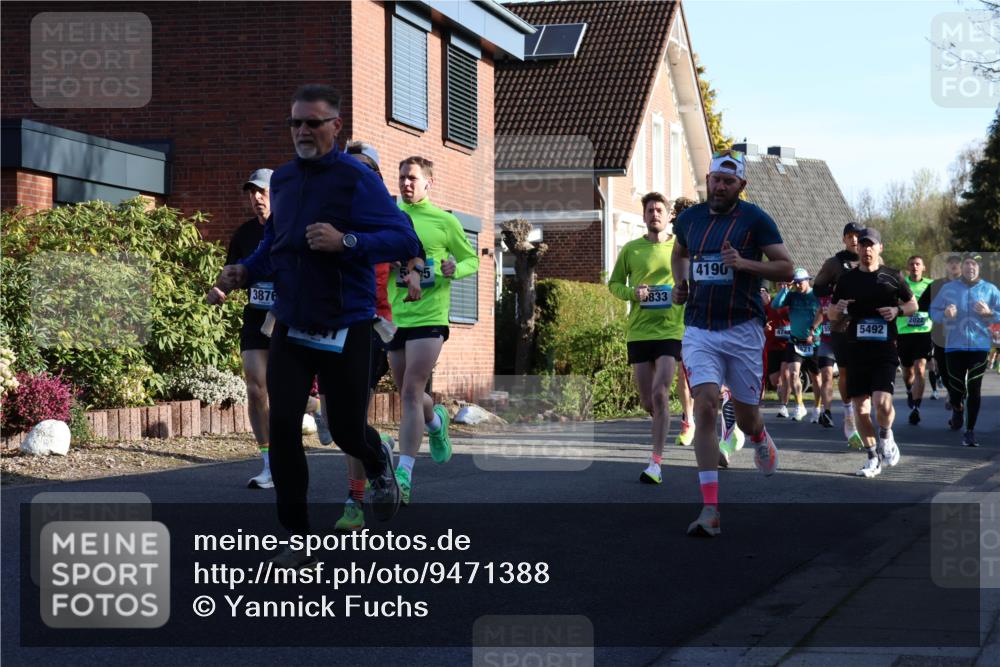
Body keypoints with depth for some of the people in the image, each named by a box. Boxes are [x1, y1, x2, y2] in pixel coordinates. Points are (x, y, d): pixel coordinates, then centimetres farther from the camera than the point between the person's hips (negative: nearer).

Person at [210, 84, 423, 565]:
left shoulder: (358, 179, -12)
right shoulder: (282, 179, 8)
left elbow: (405, 240, -18)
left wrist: (346, 242, -30)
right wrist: (245, 271, 6)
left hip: (345, 328, -5)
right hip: (290, 326, 5)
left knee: (346, 428, 7)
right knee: (282, 426, -7)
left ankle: (379, 464, 45)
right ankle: (297, 539, 3)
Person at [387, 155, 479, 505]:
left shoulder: (445, 221, 2)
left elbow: (472, 260, 10)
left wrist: (454, 269, -13)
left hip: (428, 317, -4)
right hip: (394, 316, 4)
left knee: (411, 392, -15)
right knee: (408, 395, 14)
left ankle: (404, 473, -17)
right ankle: (436, 421, 49)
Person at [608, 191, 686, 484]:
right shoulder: (631, 249, 6)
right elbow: (614, 284, 12)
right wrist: (633, 293, -8)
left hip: (671, 331, -2)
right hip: (638, 331, 2)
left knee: (659, 394, -15)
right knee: (647, 401, 6)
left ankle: (656, 464, -12)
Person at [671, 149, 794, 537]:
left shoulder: (755, 220, -4)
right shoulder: (689, 218, 8)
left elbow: (786, 268, -5)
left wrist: (744, 263, -20)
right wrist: (680, 284, 10)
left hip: (743, 330, -2)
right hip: (699, 331, 2)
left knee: (746, 417, 7)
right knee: (705, 407, -15)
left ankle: (760, 438, 49)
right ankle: (710, 511, -18)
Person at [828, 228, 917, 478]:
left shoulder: (892, 277, 4)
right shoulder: (847, 279, 9)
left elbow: (913, 304, 13)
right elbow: (832, 315, 17)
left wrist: (898, 310, -8)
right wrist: (837, 309, -7)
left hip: (885, 349, -3)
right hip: (856, 351, 3)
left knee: (882, 403, -18)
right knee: (860, 408, 2)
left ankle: (886, 435, 14)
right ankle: (872, 458, 17)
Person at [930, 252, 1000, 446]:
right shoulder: (948, 289, 6)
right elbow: (933, 311, 7)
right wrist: (945, 314, -13)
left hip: (979, 345, 0)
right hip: (954, 345, 0)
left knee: (975, 390, 0)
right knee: (955, 388, 0)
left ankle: (970, 430, 10)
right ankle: (957, 410, 36)